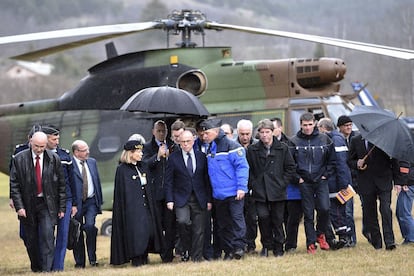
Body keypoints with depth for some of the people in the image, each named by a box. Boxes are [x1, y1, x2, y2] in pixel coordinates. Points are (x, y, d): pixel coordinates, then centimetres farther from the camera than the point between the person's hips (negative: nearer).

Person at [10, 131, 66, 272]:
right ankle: (35, 269, 24)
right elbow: (14, 185, -3)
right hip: (28, 205, 1)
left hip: (47, 204, -1)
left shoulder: (54, 159, -1)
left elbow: (61, 185, 4)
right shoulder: (19, 159, -4)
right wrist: (19, 206, -11)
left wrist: (62, 207, 1)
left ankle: (46, 270, -14)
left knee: (47, 237, -13)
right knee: (30, 240, 8)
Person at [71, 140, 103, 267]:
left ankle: (92, 258, -6)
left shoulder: (92, 162, 10)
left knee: (90, 226, -17)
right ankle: (79, 262, 14)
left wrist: (100, 200, 13)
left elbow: (97, 182, 16)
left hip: (91, 201, 3)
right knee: (77, 233, 4)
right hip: (76, 203, -3)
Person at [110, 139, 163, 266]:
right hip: (131, 206, -6)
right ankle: (136, 259, 0)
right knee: (135, 231, -7)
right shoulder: (122, 169, -7)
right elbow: (122, 191, -10)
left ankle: (143, 257, 10)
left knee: (148, 230, 2)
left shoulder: (143, 167, 12)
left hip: (145, 204, 6)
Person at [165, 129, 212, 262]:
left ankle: (197, 258, 9)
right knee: (182, 221, -25)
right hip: (181, 198, -2)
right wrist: (169, 200, -6)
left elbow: (207, 180, 9)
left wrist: (209, 200, 4)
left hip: (199, 199, 2)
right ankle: (185, 249, -3)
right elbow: (168, 181, 2)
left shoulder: (202, 157, 7)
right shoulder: (173, 158, 2)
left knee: (198, 230, 0)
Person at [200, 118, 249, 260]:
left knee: (236, 218, -10)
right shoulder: (210, 149, 13)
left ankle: (239, 246, -10)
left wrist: (241, 187, -19)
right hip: (218, 194, 8)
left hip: (234, 194, -8)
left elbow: (242, 167, -13)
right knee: (222, 224, 9)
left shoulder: (231, 146, -11)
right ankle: (228, 250, 14)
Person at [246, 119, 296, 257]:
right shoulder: (252, 150, 4)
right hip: (260, 192, 0)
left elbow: (291, 167, 7)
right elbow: (248, 169, 8)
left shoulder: (282, 148, 3)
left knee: (277, 220, 3)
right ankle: (266, 245, 6)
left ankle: (278, 247, 14)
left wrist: (283, 182, 0)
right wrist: (253, 184, -2)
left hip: (277, 191, 0)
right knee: (263, 216, -11)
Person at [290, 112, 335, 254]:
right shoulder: (294, 142, -2)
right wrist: (297, 178, -4)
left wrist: (326, 174, 2)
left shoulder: (324, 139, 3)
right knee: (308, 214, 1)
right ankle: (311, 243, 8)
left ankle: (321, 234, 12)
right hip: (304, 182, -1)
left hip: (321, 180, 1)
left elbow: (332, 159, 11)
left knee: (324, 208, -13)